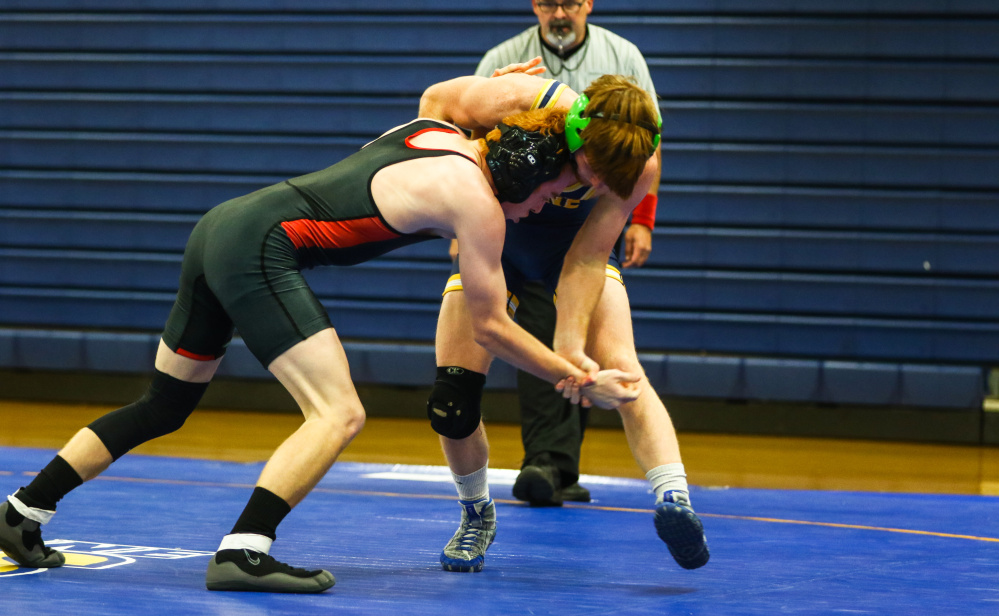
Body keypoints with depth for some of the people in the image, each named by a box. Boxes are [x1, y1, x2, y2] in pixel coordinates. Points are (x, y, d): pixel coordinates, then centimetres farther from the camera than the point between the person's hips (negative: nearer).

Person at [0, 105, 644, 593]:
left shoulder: (438, 131, 11)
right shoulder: (477, 202, -10)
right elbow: (491, 327, -1)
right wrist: (582, 381, 6)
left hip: (220, 227, 9)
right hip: (259, 249, -9)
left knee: (164, 407, 19)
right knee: (340, 413, -14)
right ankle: (242, 552, -25)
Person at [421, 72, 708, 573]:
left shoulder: (640, 165, -32)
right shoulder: (517, 101, -36)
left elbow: (588, 258, -29)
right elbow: (435, 100, -16)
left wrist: (570, 347, -37)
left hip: (573, 243, 0)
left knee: (620, 367, -25)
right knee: (452, 396, -9)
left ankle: (675, 499, -34)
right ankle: (476, 515, 16)